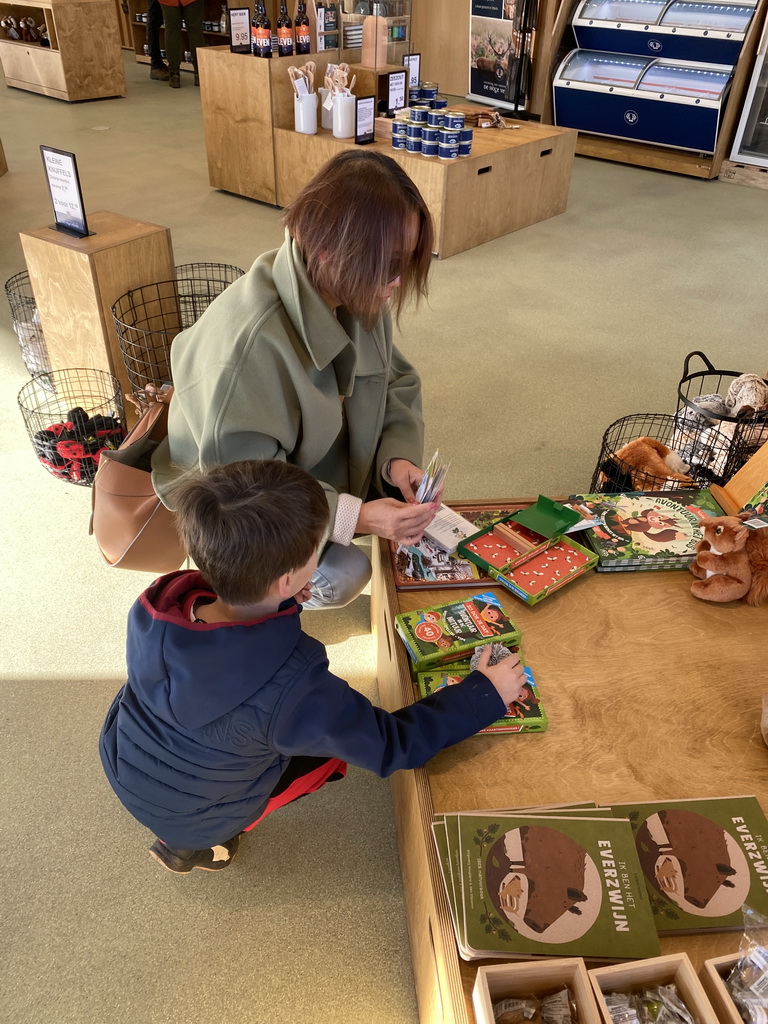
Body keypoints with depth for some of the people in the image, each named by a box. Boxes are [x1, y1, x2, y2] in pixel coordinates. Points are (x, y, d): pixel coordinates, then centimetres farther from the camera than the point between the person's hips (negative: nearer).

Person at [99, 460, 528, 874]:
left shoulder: (155, 605, -25)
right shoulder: (290, 690, -41)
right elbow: (391, 746, -27)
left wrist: (280, 604, -9)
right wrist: (485, 693, -18)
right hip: (188, 821, -5)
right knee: (338, 747, 10)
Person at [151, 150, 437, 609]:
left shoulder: (357, 295, -14)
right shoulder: (247, 342, -36)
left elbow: (397, 381, -1)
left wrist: (398, 455, -20)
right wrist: (353, 516, -40)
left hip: (325, 475, 8)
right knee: (345, 572, -24)